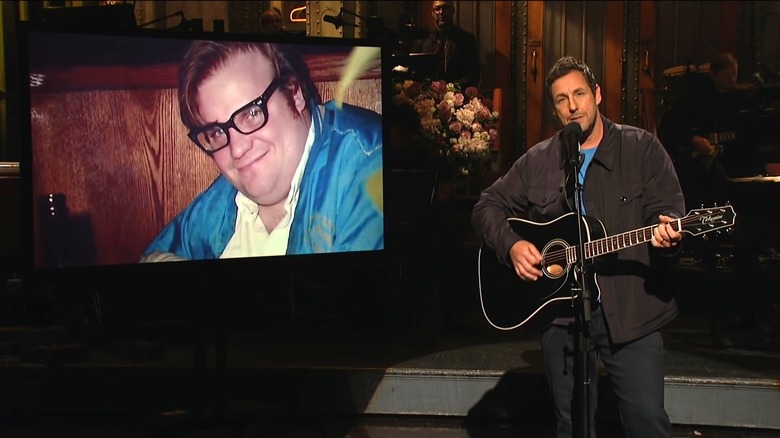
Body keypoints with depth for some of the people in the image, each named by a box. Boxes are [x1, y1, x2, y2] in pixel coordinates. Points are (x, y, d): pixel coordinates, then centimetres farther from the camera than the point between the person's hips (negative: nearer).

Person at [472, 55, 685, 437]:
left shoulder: (642, 148, 2)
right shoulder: (537, 162, 9)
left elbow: (669, 210, -2)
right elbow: (487, 206, 12)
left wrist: (667, 231, -26)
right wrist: (511, 245, -6)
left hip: (631, 312, -2)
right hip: (560, 310, 2)